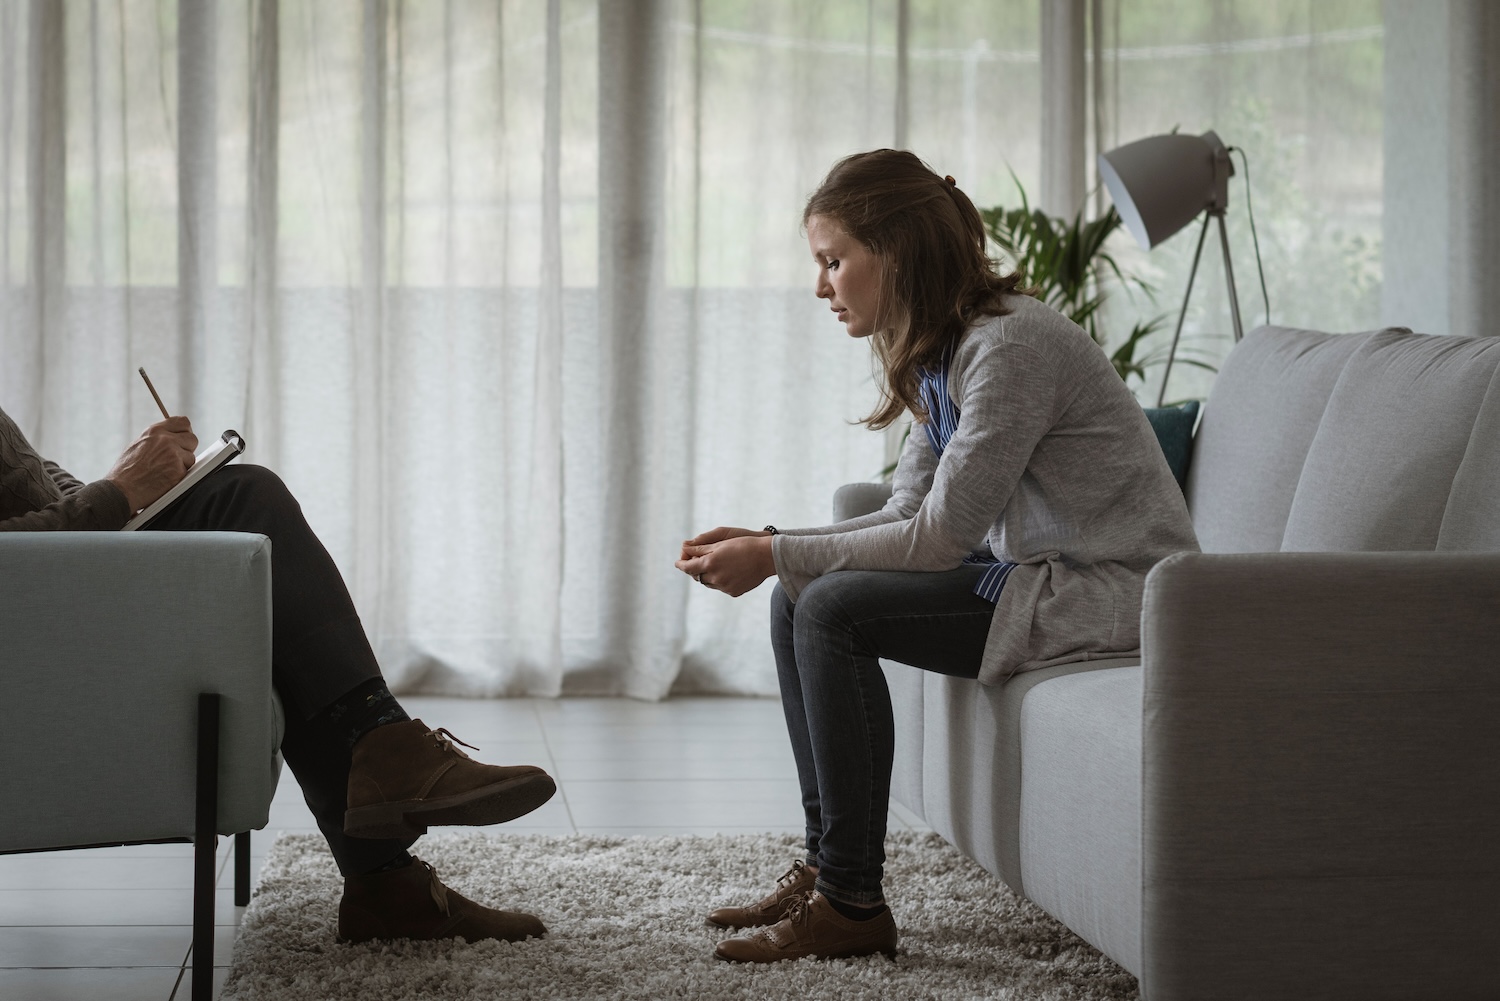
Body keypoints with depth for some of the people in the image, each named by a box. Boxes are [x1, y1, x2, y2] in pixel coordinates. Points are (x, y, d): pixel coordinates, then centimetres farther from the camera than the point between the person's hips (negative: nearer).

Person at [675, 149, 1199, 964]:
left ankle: (852, 904, -15)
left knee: (835, 610, -20)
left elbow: (941, 535, -22)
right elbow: (907, 517, 10)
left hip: (1111, 591, -10)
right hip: (1032, 570, 10)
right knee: (798, 599, 4)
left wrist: (779, 557, -17)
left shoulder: (1011, 345, -21)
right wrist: (771, 546, -3)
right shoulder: (940, 353, 10)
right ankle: (824, 865, 7)